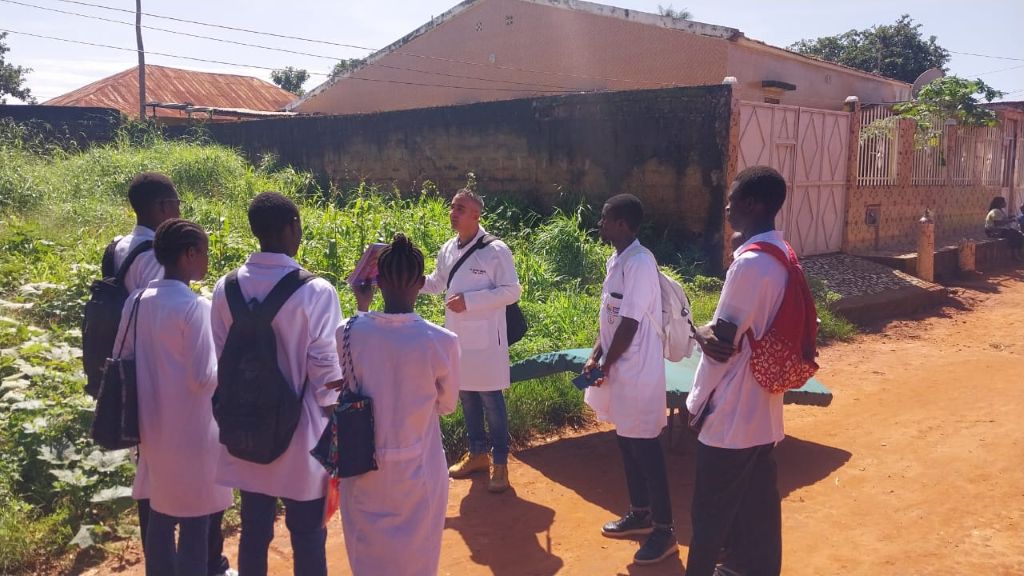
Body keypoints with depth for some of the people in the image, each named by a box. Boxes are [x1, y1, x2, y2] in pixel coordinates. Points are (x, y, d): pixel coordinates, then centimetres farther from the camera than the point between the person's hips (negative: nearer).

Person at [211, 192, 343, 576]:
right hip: (300, 431, -4)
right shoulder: (315, 291, -18)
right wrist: (335, 428, 1)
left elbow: (222, 360, 5)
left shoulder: (226, 288, -4)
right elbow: (326, 369, -14)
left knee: (254, 530, 18)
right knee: (307, 535, 11)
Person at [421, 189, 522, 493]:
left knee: (491, 401, 1)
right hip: (457, 337, 6)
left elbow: (511, 291, -16)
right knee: (467, 398, 16)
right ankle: (478, 453, 32)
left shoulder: (495, 250, -13)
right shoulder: (447, 249, 7)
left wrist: (469, 300, -21)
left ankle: (500, 463, 15)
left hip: (485, 337, -6)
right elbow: (436, 283, 21)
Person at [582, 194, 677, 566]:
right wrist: (596, 355, 5)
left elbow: (630, 323, -21)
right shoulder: (615, 260, 10)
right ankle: (640, 514, 33)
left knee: (645, 447, -1)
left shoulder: (640, 262, -20)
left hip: (637, 372, -9)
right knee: (627, 443, 18)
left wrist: (605, 365, -11)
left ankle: (664, 530, 12)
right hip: (618, 370, 9)